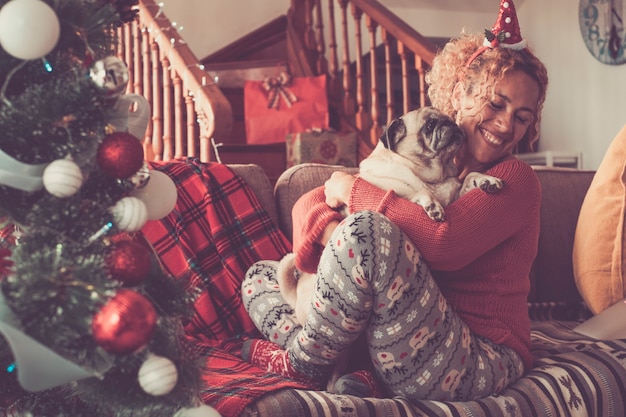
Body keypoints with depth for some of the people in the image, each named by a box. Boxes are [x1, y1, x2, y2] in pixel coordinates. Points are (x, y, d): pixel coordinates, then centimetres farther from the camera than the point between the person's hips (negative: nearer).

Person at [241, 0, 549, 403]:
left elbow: (444, 242, -25)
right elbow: (310, 202, 3)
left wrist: (356, 190, -13)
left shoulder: (515, 180, -4)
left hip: (477, 365, -6)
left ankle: (302, 361, -8)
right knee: (261, 275, 9)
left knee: (368, 230, -28)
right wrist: (334, 235, -23)